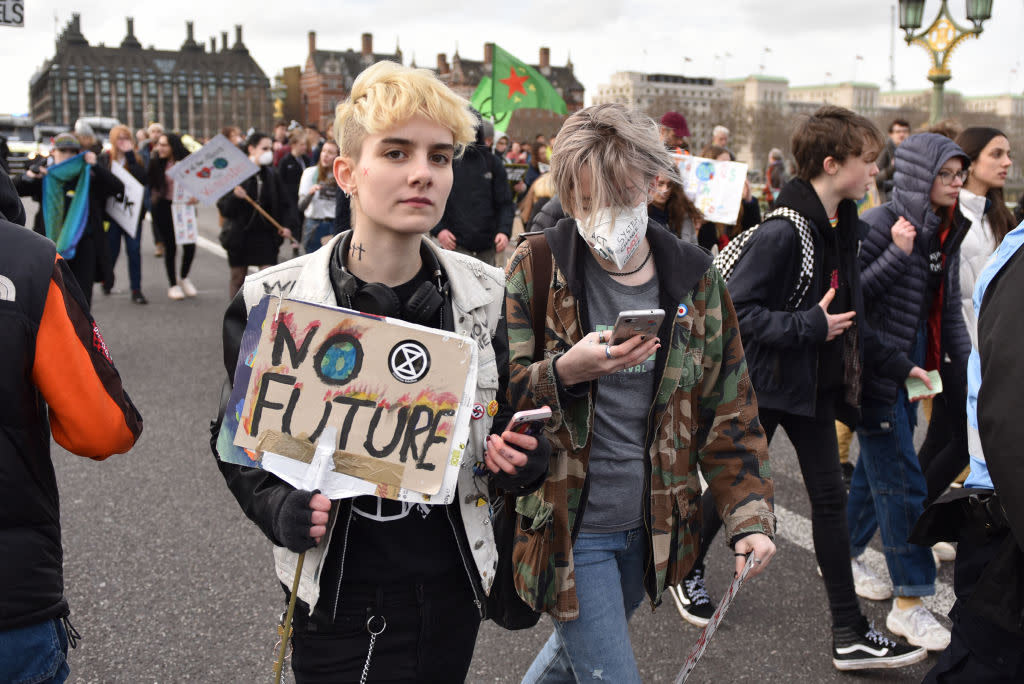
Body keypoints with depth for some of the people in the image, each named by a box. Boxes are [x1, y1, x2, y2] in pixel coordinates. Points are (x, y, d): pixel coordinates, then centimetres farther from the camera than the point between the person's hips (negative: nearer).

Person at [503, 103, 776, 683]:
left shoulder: (696, 279, -1)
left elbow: (730, 410, 4)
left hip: (652, 527, 4)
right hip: (566, 527, -4)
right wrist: (564, 373, -31)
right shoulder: (536, 271, -10)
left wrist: (751, 516, -3)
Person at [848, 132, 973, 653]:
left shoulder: (946, 232, 8)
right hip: (876, 370, -8)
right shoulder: (879, 225, -15)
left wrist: (969, 370, 12)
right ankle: (908, 604, 3)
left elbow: (949, 310, 14)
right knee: (902, 482, -5)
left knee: (878, 470, 17)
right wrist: (897, 255, -26)